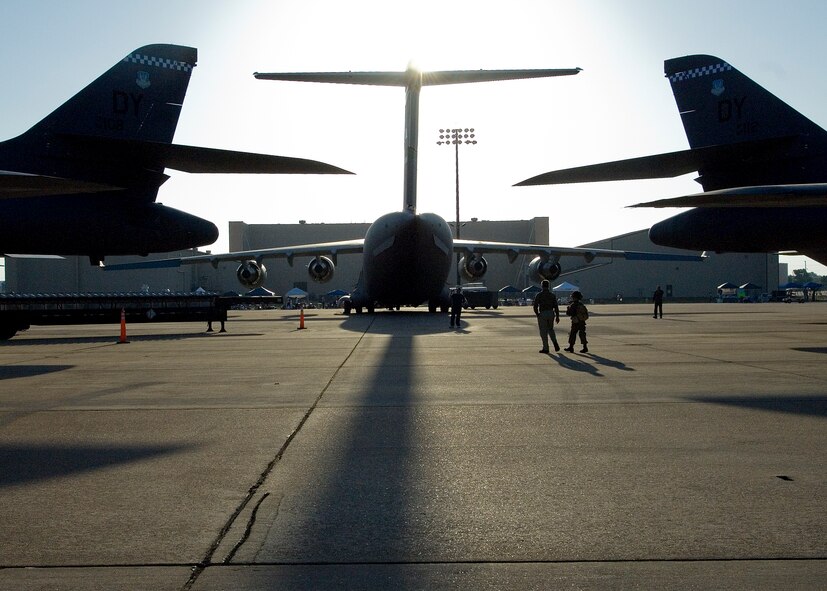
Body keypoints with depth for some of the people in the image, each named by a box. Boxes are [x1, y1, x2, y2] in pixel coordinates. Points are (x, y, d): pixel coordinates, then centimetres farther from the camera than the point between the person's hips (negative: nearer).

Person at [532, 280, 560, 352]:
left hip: (542, 314, -4)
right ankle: (555, 343, 0)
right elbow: (556, 306, 3)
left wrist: (537, 314, 11)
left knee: (543, 332, 3)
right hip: (551, 314, 4)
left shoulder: (539, 295, -5)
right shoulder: (552, 295, 5)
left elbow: (535, 306, -6)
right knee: (551, 329, 21)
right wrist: (557, 316, 8)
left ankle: (545, 348, 4)